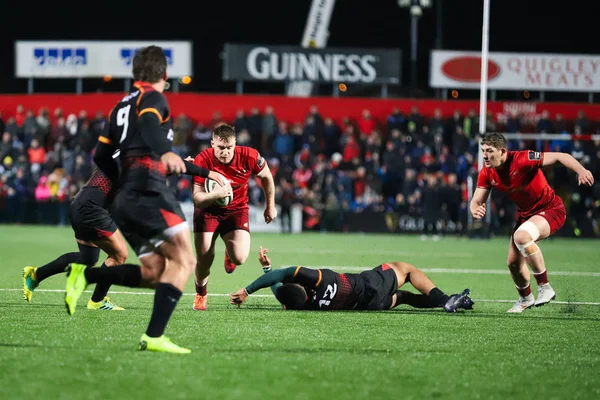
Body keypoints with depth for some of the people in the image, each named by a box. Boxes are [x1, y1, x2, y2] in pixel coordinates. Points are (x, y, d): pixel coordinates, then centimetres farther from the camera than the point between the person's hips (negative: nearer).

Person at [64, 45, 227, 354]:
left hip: (125, 200, 9)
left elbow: (101, 156, 26)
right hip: (149, 189, -9)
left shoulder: (121, 107, 24)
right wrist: (165, 153, -33)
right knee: (184, 260, -12)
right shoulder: (153, 97, 2)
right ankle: (154, 336, -23)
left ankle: (84, 276, -3)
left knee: (153, 273, 9)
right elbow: (148, 124, -20)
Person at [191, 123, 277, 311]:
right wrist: (216, 194, -46)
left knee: (240, 258, -18)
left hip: (237, 209, 1)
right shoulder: (203, 160, -26)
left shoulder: (249, 156, -22)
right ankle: (201, 294, 23)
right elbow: (197, 199, -25)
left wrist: (270, 206, 10)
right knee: (204, 257, -10)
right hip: (208, 210, -1)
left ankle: (229, 253, 25)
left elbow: (266, 176, 0)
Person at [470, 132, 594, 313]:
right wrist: (476, 210, -30)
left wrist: (581, 171, -49)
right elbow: (476, 201, -4)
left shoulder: (522, 160, -29)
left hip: (550, 210, -8)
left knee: (521, 237, -35)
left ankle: (545, 287, -22)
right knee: (513, 263, 9)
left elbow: (560, 157, -31)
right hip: (525, 215, 8)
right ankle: (525, 298, 40)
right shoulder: (487, 173, -9)